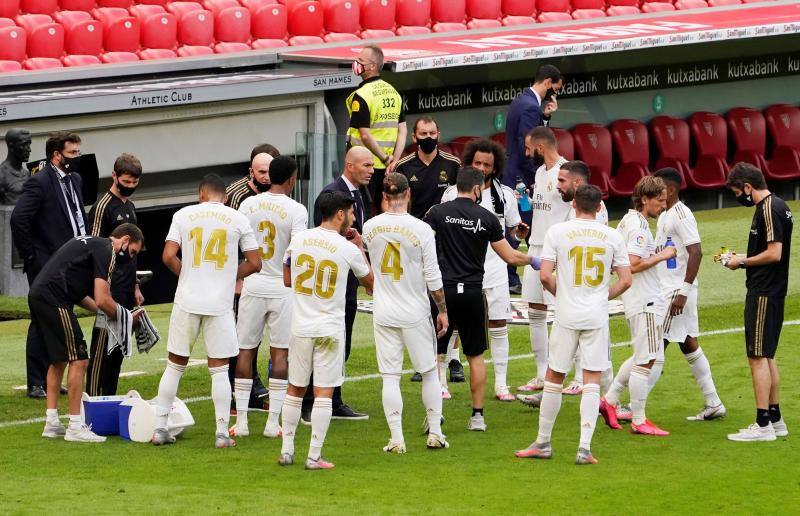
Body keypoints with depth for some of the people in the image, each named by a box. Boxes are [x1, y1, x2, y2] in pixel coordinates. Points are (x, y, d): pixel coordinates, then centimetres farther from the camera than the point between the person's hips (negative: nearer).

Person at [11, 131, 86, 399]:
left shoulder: (74, 180, 13)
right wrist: (30, 255, -16)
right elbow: (18, 219, -21)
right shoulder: (39, 182, -14)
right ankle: (36, 385, 1)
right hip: (45, 266, -8)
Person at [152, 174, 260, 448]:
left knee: (175, 365, 11)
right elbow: (254, 263, 3)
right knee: (219, 369, 5)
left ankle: (159, 428, 11)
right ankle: (222, 433, 1)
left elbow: (169, 256, -5)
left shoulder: (184, 215, 2)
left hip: (187, 302, 1)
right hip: (220, 303, -1)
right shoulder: (238, 219, 2)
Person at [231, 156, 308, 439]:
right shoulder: (296, 210, -10)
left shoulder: (248, 204, 1)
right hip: (282, 287, -3)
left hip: (252, 285, 3)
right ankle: (273, 421, 2)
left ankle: (241, 421, 7)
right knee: (280, 353, 4)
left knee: (245, 351, 9)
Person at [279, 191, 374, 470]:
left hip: (300, 327, 4)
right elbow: (370, 282, 8)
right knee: (323, 393, 0)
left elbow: (286, 279, 13)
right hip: (330, 329, -3)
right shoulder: (348, 250, -9)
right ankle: (314, 456, -1)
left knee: (295, 390, 14)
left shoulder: (299, 239, 1)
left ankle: (286, 450, 16)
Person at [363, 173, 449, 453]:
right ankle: (435, 432, 16)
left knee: (390, 376, 3)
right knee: (429, 372, 13)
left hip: (383, 313, 2)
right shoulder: (421, 230, -12)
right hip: (415, 313, -2)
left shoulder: (370, 227, -3)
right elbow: (433, 277, -8)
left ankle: (396, 439, 0)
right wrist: (442, 310, 3)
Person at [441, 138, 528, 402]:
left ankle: (501, 384, 9)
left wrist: (521, 231, -7)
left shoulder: (505, 195, 5)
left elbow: (513, 228, 14)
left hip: (494, 269, 1)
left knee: (499, 325, 2)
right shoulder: (453, 193, 0)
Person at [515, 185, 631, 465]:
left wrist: (560, 294, 11)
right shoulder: (613, 236, 2)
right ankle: (585, 447, -5)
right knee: (592, 381, 2)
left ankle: (543, 443, 18)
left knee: (554, 378, 10)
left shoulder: (557, 232, -3)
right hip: (597, 316, 1)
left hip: (567, 316, -1)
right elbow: (625, 280, 1)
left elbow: (545, 276, -8)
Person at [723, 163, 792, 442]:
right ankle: (775, 420, 21)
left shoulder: (768, 210, -17)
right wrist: (744, 258, 12)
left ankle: (763, 425, -8)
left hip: (763, 292, -10)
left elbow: (774, 253, -22)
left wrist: (743, 262, -10)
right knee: (766, 356, 16)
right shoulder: (777, 206, 14)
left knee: (758, 356, -8)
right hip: (772, 290, 10)